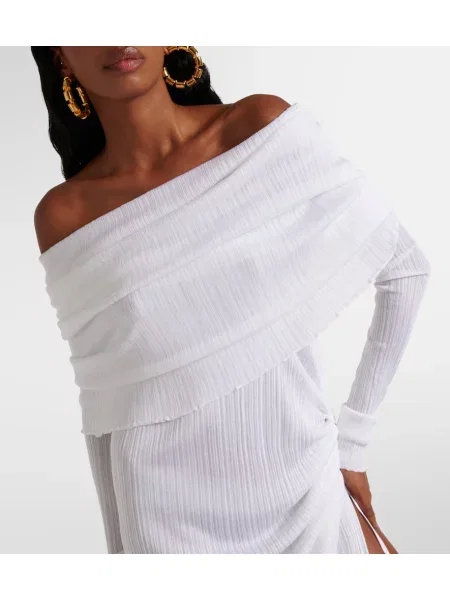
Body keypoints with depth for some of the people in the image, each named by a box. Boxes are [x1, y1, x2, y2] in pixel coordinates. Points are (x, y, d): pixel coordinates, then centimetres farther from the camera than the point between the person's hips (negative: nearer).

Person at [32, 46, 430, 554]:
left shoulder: (265, 127, -7)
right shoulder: (63, 217, -5)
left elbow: (406, 269, -1)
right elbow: (108, 404, 2)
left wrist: (351, 439, 0)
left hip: (306, 498, 1)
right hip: (167, 524, 0)